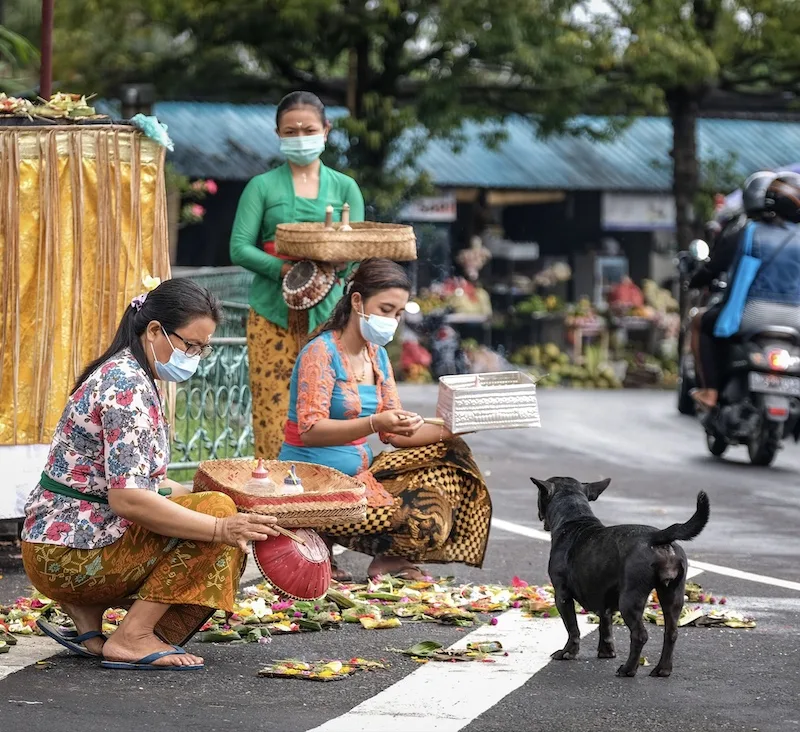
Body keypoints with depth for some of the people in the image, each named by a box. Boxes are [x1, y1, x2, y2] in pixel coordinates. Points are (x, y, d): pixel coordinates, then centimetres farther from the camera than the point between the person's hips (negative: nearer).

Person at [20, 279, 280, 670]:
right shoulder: (126, 386, -18)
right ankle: (132, 637, -16)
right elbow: (126, 498, -27)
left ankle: (86, 612, 8)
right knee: (217, 509, -17)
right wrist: (220, 527, -29)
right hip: (70, 552, -10)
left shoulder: (124, 375, 14)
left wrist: (192, 494, 10)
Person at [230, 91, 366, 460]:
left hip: (327, 314, 1)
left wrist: (337, 262, -18)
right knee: (272, 413, -7)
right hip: (273, 314, -1)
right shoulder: (262, 186, 8)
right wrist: (285, 269, -17)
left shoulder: (344, 188, 13)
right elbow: (239, 247, -1)